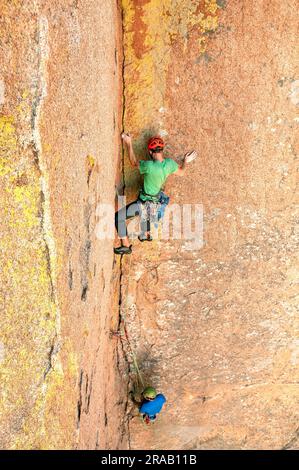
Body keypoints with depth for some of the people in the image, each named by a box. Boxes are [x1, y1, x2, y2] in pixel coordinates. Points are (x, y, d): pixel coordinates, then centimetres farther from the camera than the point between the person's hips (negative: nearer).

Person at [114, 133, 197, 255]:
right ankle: (146, 234, 56)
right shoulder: (169, 163, -12)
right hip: (155, 200, 8)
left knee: (118, 217, 0)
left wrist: (129, 143, -2)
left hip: (145, 203, -8)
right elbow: (181, 172, 8)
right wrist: (186, 161, 24)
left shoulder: (149, 166, -30)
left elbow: (133, 162, -11)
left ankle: (126, 246, 7)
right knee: (145, 212, 40)